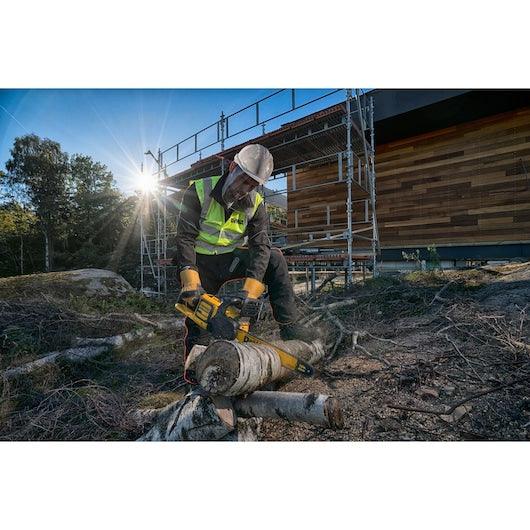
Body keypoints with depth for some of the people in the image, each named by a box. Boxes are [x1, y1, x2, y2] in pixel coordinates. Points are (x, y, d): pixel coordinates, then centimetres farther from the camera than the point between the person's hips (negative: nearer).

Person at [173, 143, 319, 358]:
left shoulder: (255, 204, -9)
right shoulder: (199, 191, -16)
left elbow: (260, 246, -17)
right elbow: (185, 238, -20)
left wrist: (249, 289, -30)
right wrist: (190, 283, -31)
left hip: (230, 259, 2)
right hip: (200, 263, -2)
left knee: (274, 259, -18)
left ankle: (288, 325, -15)